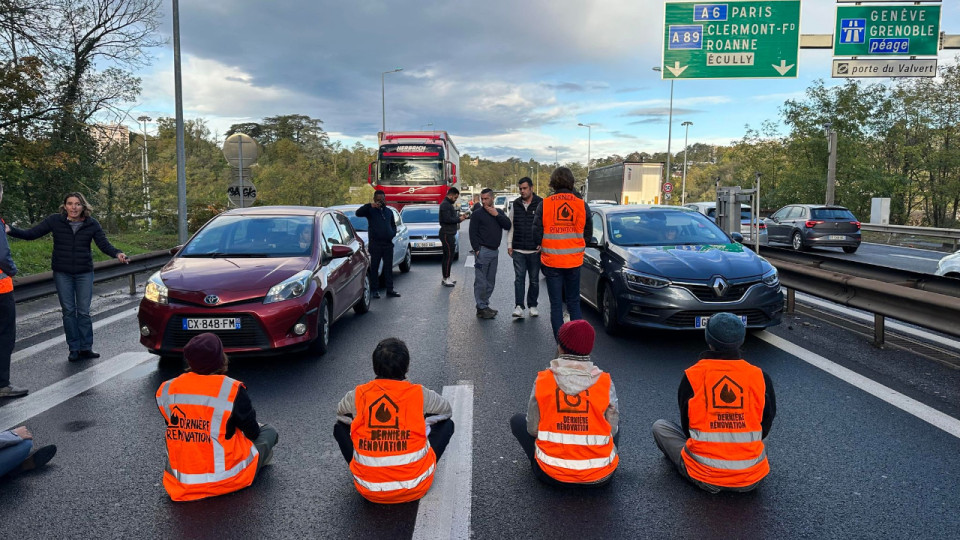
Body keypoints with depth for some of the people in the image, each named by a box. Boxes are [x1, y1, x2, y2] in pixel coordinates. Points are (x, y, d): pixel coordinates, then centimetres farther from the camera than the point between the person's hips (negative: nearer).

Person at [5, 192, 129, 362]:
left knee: (84, 311, 1)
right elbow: (31, 234, -3)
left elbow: (104, 244, -7)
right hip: (62, 273, 0)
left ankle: (86, 348, 7)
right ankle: (74, 349, 10)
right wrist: (10, 230, -19)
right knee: (68, 311, 4)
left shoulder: (92, 224, -2)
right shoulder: (55, 221, -4)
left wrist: (117, 253, -26)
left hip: (84, 273, 0)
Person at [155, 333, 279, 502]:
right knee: (269, 432, 20)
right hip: (226, 480, -4)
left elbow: (176, 429, 8)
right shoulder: (232, 390, -18)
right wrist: (255, 426, 20)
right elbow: (252, 432, -5)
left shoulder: (166, 390, -5)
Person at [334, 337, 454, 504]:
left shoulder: (357, 396, -7)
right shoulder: (420, 395, -9)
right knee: (447, 424, 16)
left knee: (340, 427, 21)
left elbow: (341, 415, 17)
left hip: (369, 492, 1)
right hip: (415, 490, -1)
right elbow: (447, 410, 12)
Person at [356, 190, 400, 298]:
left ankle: (390, 290, 11)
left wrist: (392, 234, 5)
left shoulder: (389, 211, 18)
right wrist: (370, 205, -22)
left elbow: (393, 225, 25)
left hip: (388, 244, 4)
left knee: (388, 267, 7)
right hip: (375, 244, -4)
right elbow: (358, 213, -13)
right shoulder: (371, 210, 3)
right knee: (374, 267, 1)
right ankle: (375, 290, 7)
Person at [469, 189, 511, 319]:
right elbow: (473, 233, -5)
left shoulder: (499, 212, 13)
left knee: (490, 282, 9)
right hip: (482, 251, -6)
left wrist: (496, 215, -9)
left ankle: (485, 305, 18)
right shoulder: (477, 213, -2)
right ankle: (481, 308, 0)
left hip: (494, 251, 6)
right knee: (481, 282, -6)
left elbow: (508, 226, 0)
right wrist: (477, 249, -12)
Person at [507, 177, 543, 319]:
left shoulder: (541, 204, -2)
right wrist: (509, 245, 7)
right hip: (518, 250, 2)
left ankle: (532, 305, 19)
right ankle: (519, 307, -4)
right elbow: (511, 226, 12)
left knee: (534, 280, 8)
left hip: (535, 250, -2)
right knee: (519, 278, -3)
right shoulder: (515, 204, 9)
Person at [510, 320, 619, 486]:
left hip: (551, 475, -1)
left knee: (517, 421, 23)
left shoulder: (542, 380, -11)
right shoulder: (605, 382, -10)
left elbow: (532, 429, -3)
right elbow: (612, 430, -2)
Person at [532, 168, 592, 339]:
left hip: (551, 261, -2)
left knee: (556, 305, 7)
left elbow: (536, 236, -5)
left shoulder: (544, 204, -8)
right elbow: (588, 235, 4)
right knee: (574, 302, 16)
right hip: (574, 261, 2)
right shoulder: (582, 205, -3)